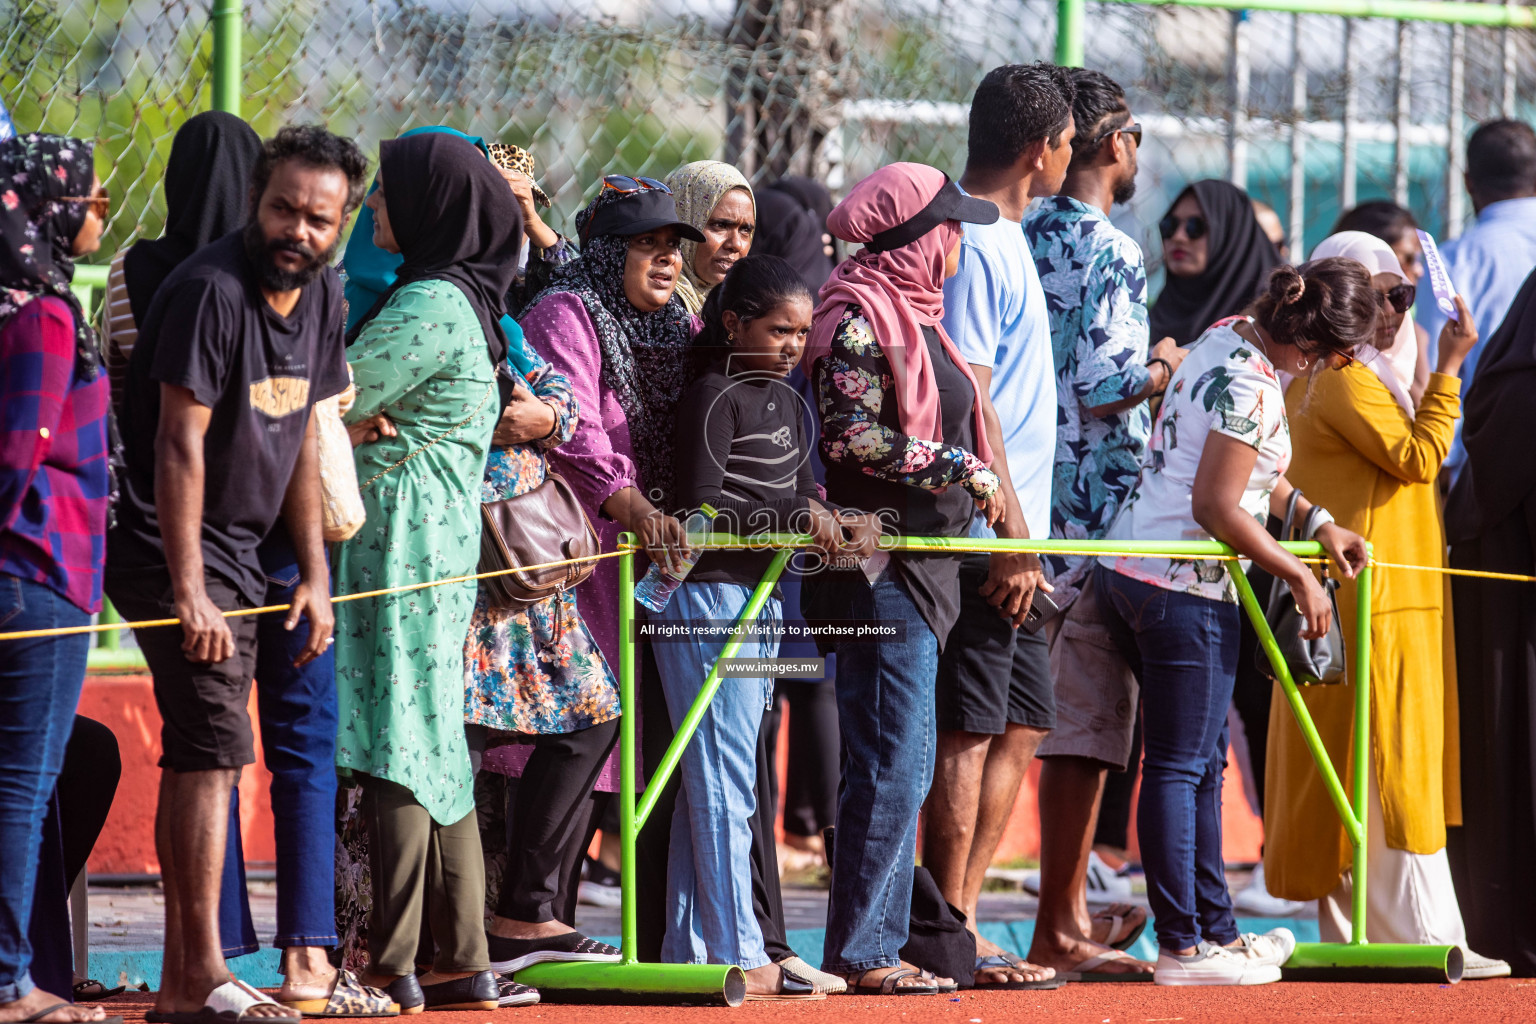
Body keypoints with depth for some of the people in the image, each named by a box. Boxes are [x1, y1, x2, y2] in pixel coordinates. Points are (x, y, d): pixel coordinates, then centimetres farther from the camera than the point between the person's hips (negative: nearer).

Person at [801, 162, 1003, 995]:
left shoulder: (912, 312, 19)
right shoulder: (858, 316, -11)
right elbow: (855, 436, -19)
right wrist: (962, 468, -16)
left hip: (920, 568, 10)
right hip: (882, 559, -10)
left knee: (900, 763, 10)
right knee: (893, 761, -10)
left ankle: (874, 949, 12)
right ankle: (859, 953, -8)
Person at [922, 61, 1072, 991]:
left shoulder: (1003, 238, 16)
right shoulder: (975, 246, -14)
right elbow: (969, 404, -19)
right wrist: (1011, 537, -19)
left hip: (1015, 537, 10)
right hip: (990, 537, -10)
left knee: (1022, 727, 11)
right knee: (972, 732, -6)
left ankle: (959, 923, 13)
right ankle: (955, 938, -2)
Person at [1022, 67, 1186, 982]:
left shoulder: (1023, 241, 12)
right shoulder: (1109, 252, -13)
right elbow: (1103, 388, -20)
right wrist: (1170, 365, -1)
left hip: (1027, 503, 9)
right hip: (1097, 515, -9)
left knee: (1065, 718, 17)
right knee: (1087, 725, -4)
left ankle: (1071, 906, 24)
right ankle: (1059, 930, -3)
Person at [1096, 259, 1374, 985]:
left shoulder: (1226, 339, 12)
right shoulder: (1253, 386, -18)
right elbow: (1218, 507, -20)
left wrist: (1318, 522, 19)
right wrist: (1299, 576, -10)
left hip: (1127, 570, 10)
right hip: (1184, 588, -10)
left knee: (1201, 763, 16)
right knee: (1180, 767, -4)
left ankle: (1216, 929, 23)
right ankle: (1182, 947, -1)